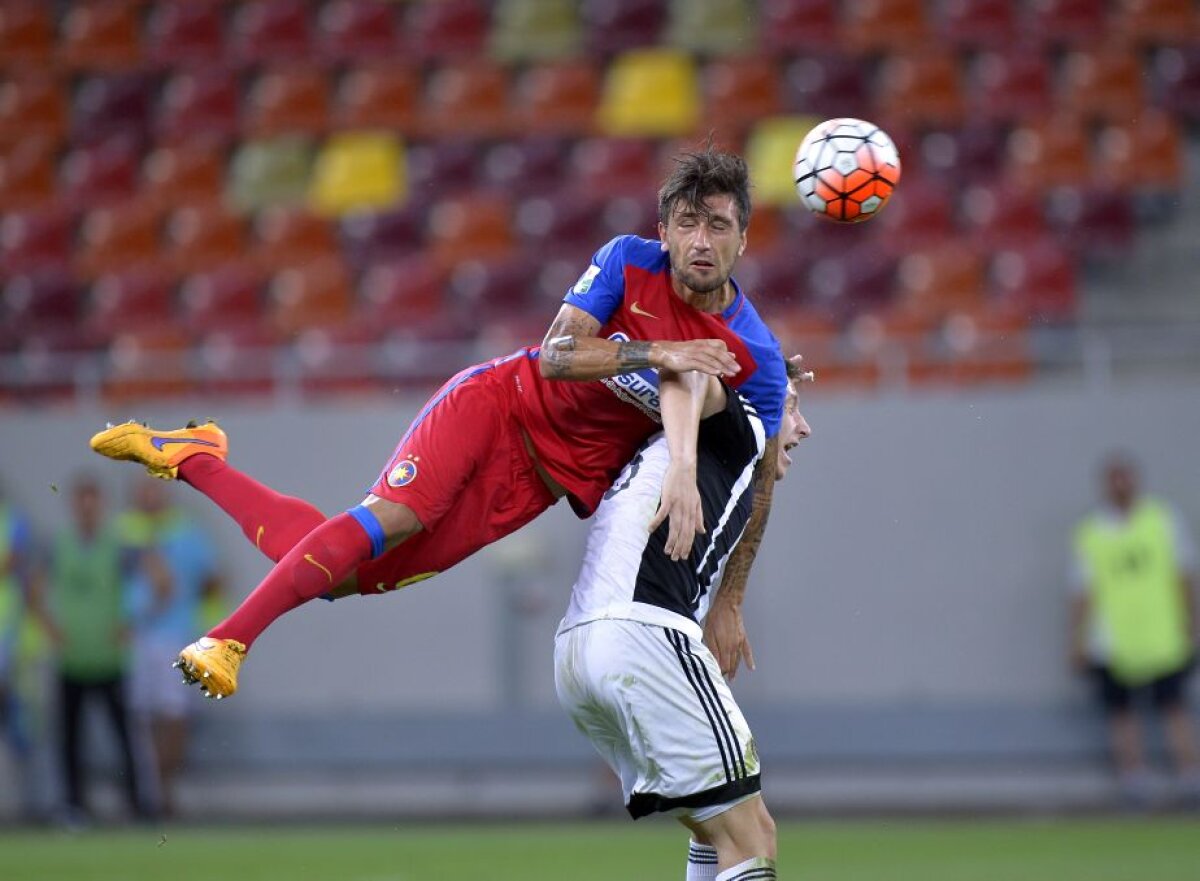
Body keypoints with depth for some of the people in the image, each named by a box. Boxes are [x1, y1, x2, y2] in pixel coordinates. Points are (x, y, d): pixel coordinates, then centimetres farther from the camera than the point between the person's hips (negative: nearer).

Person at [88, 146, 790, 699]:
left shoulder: (754, 362, -13)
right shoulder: (629, 262, -11)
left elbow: (756, 494, -5)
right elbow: (556, 354, -17)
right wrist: (654, 353, -31)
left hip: (547, 478, 1)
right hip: (501, 403, -1)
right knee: (389, 518, -31)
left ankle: (194, 457, 16)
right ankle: (227, 642, -21)